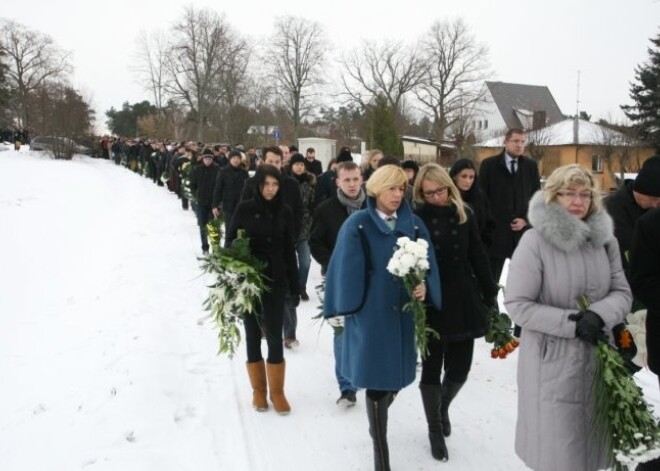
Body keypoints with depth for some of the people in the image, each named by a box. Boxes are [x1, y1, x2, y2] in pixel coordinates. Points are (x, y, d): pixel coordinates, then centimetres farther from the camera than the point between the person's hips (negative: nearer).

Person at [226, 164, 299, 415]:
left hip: (275, 281, 1)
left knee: (275, 336, 1)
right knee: (253, 334, 9)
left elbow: (289, 250, 5)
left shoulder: (284, 212, 0)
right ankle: (258, 389, 22)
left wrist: (294, 284, 4)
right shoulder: (244, 209, -4)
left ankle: (277, 391, 15)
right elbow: (230, 241, 0)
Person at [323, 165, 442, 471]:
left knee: (396, 376, 15)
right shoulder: (357, 225, -7)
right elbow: (347, 270, -5)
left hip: (404, 311, 4)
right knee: (378, 380, 2)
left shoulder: (414, 224, 5)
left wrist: (425, 287, -17)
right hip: (371, 312, -4)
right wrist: (347, 309, -6)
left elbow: (428, 263, 2)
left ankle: (377, 425, 46)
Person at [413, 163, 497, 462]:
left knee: (460, 368, 11)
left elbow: (478, 257, 7)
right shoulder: (416, 217, -8)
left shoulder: (464, 214, 2)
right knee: (432, 368, 6)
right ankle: (435, 430, 26)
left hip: (464, 300, 3)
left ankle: (443, 407, 42)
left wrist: (490, 294, 7)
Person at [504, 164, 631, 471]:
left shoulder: (604, 238, 3)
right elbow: (517, 305, -14)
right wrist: (572, 323, -20)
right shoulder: (535, 241, -13)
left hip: (599, 358, 5)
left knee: (593, 445, 17)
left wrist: (599, 316, -15)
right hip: (553, 363, -5)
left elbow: (622, 292, 6)